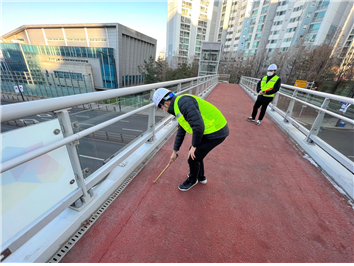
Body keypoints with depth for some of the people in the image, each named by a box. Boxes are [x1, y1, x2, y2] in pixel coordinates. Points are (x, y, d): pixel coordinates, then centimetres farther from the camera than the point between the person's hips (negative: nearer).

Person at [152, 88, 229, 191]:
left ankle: (192, 180, 31)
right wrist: (175, 151, 24)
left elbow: (198, 126, -28)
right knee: (196, 153, 21)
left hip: (216, 132, -10)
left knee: (193, 157, 1)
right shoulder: (178, 106, 13)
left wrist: (194, 146, -12)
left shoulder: (183, 102, -21)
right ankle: (200, 177, 45)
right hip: (210, 130, 10)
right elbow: (181, 131, 20)